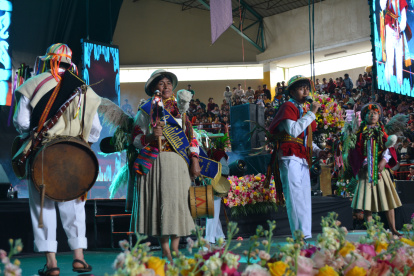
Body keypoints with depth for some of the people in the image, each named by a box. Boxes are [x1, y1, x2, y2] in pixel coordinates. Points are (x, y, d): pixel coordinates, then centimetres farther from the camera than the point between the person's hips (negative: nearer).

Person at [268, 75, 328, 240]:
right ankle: (301, 236, -16)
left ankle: (306, 235, 9)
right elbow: (293, 130, -20)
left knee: (305, 199, 6)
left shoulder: (304, 111, 23)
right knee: (295, 197, -14)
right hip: (290, 157, -9)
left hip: (303, 159, 9)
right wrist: (311, 113, -15)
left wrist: (317, 151, 11)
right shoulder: (288, 107, -4)